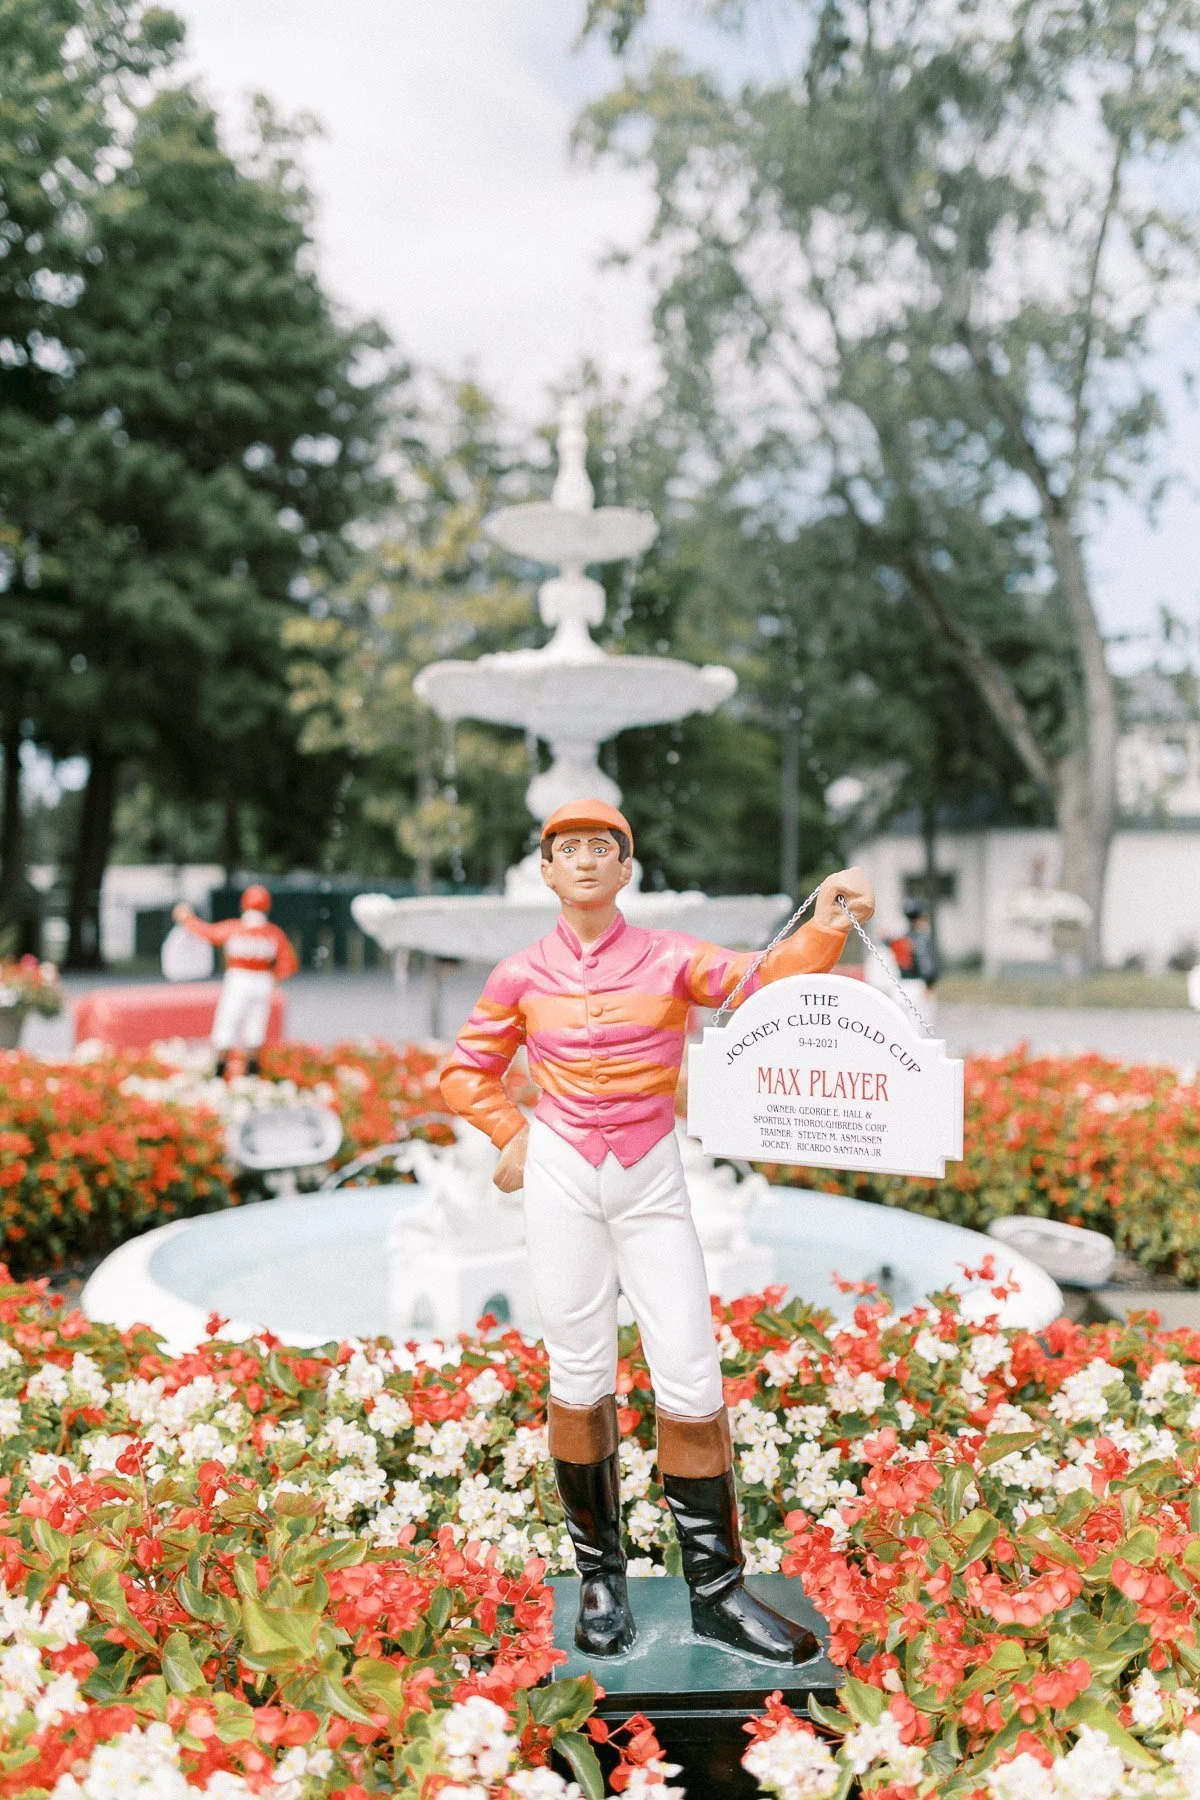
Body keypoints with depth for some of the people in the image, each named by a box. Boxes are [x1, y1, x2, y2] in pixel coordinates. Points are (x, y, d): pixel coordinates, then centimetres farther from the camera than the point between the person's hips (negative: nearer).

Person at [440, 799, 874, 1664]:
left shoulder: (669, 957, 0)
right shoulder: (523, 975, 3)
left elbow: (764, 985, -14)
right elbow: (468, 1069, 15)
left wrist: (827, 928, -30)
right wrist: (513, 1136, 2)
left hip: (653, 1178, 0)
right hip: (563, 1178, 1)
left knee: (691, 1380, -3)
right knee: (580, 1380, 5)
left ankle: (718, 1589, 10)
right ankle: (602, 1577, 22)